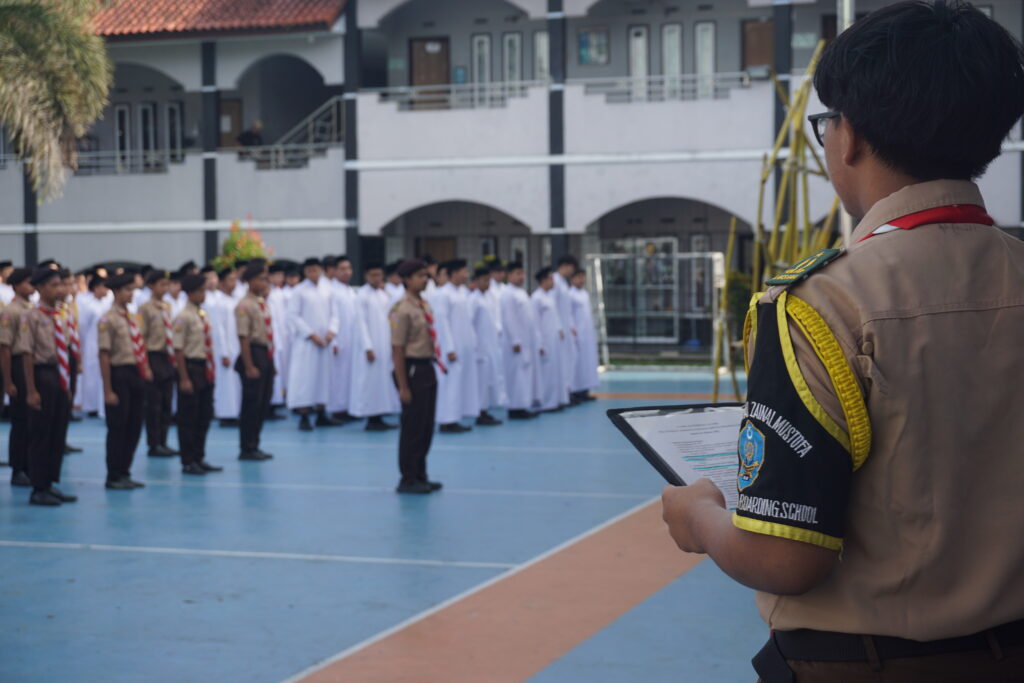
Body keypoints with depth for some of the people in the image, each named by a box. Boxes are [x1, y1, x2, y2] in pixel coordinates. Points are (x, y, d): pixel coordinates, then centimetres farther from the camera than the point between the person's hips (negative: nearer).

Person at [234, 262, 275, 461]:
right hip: (254, 354, -9)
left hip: (266, 355, 9)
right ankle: (247, 449, 8)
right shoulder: (244, 306, -14)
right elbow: (243, 337, -18)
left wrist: (271, 360, 15)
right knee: (251, 403, -2)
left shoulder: (264, 303, 12)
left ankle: (253, 446, 23)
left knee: (263, 403, 13)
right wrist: (249, 366, -20)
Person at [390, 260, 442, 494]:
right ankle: (408, 480, 11)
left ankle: (420, 476, 26)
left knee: (426, 426, 15)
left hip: (427, 368, 9)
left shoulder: (424, 305, 10)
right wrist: (403, 386, -18)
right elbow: (397, 349, -17)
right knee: (412, 426, 0)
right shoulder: (403, 310, -16)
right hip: (412, 369, -9)